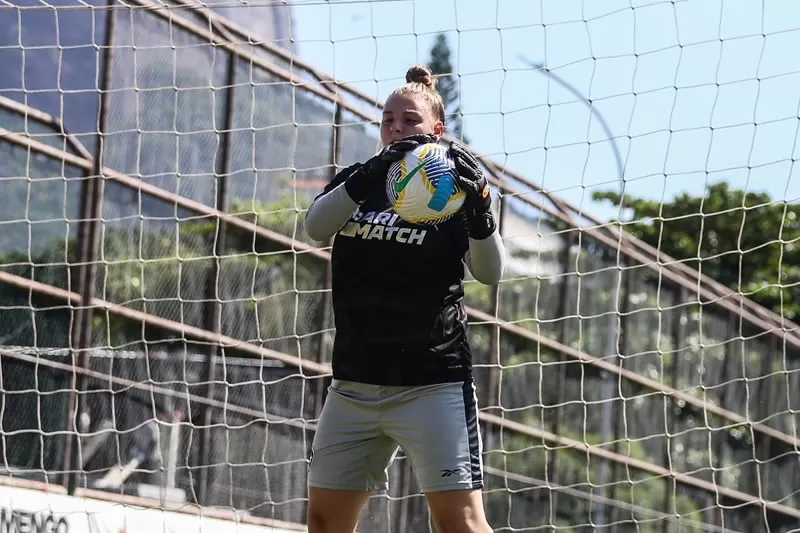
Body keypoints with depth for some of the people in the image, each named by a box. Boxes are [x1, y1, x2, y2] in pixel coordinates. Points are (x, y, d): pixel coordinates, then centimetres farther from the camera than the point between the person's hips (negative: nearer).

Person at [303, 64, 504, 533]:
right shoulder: (357, 183, 8)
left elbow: (490, 272, -14)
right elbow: (315, 225, -13)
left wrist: (479, 206, -32)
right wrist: (370, 174, -28)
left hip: (433, 383, -5)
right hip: (356, 382, 5)